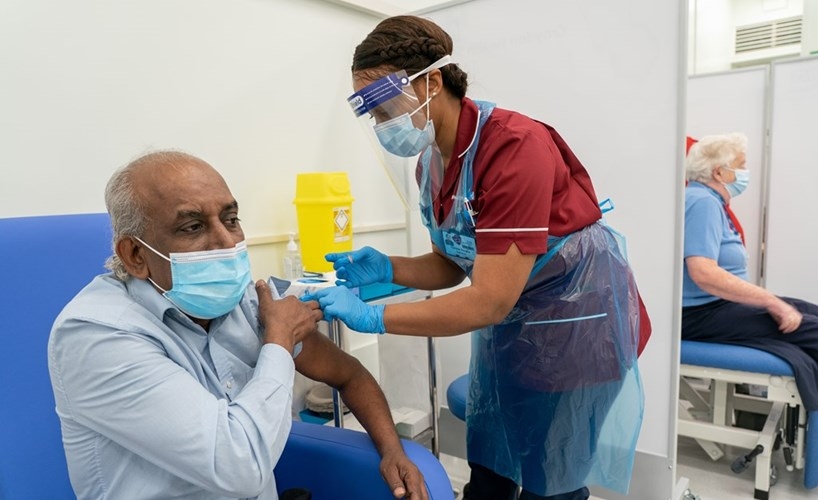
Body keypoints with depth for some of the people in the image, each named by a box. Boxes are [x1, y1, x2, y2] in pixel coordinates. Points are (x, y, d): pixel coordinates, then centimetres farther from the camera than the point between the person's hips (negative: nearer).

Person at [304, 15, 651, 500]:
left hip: (578, 321, -7)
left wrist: (372, 317, -27)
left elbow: (490, 301, -30)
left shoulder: (514, 146, -28)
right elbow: (452, 265, 6)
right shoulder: (430, 163, -3)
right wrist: (385, 268, -12)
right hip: (508, 327, 7)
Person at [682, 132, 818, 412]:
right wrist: (772, 302, -23)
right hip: (702, 314, -11)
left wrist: (770, 301, 11)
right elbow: (704, 274, -28)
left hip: (717, 305, 11)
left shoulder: (710, 201, 17)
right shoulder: (702, 202, -16)